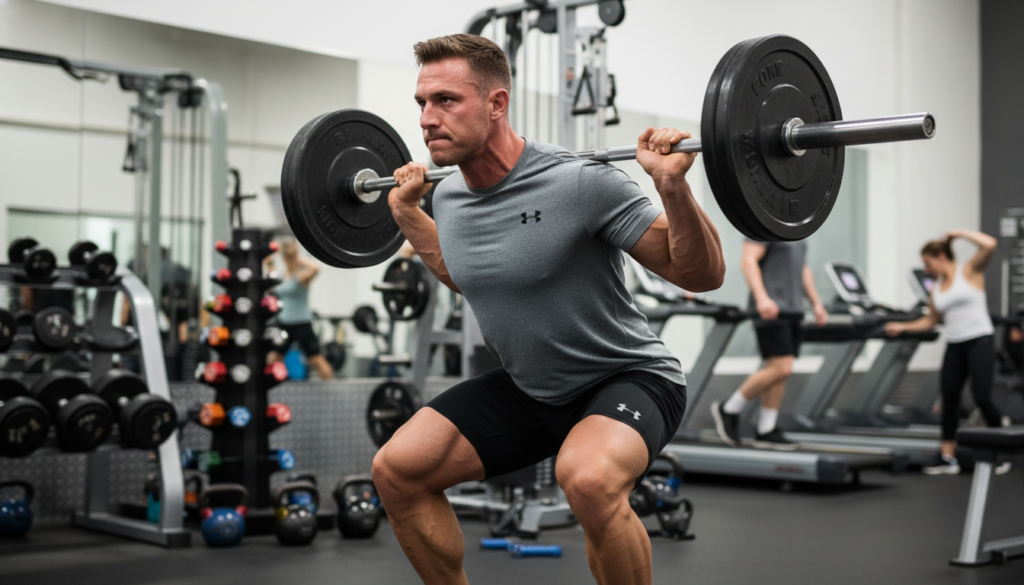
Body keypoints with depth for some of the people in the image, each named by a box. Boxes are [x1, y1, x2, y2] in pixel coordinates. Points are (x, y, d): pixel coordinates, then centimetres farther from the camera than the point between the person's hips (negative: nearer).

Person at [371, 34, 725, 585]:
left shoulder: (580, 183, -25)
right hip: (526, 388, 7)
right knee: (396, 470, -3)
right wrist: (406, 212, 16)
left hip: (625, 379, -6)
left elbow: (702, 275, -20)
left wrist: (673, 186, -35)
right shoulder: (448, 196, -3)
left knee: (587, 478, -37)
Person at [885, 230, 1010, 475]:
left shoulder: (969, 272, -1)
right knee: (949, 398, 1)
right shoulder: (936, 289, 14)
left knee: (982, 397, -11)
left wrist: (960, 233, -9)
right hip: (954, 345, 6)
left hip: (979, 341, -6)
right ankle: (948, 458, 6)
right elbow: (930, 321, 20)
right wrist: (903, 327, 11)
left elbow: (990, 245, -17)